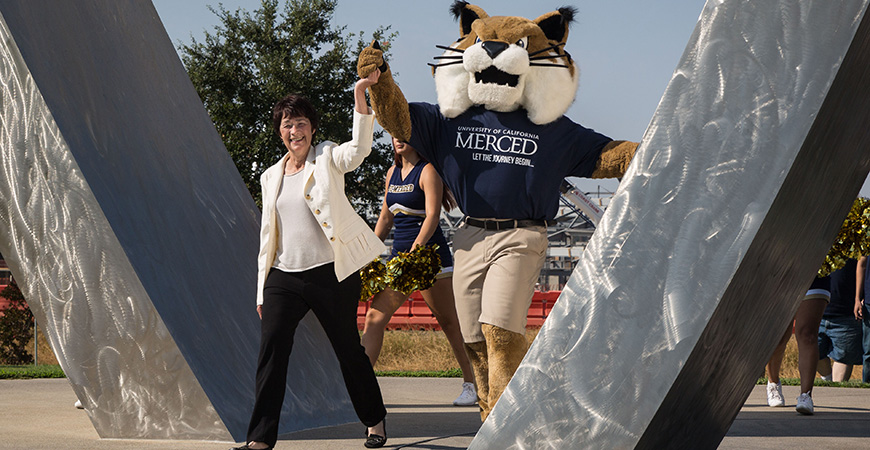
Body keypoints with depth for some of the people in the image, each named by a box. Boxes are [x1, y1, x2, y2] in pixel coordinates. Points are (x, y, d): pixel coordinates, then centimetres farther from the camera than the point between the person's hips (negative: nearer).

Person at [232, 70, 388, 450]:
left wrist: (360, 96, -32)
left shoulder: (327, 159, 1)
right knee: (271, 350, -7)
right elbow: (268, 234, 17)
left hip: (329, 274, -4)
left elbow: (358, 149, -22)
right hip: (284, 276, 4)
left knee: (349, 350, 5)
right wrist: (262, 289, 14)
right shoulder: (271, 177, 14)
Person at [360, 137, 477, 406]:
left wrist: (416, 249, -30)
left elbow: (432, 215, -18)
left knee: (448, 322, 1)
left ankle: (471, 385, 13)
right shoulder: (393, 172, 14)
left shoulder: (427, 170, -7)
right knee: (375, 316, -6)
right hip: (399, 253, 7)